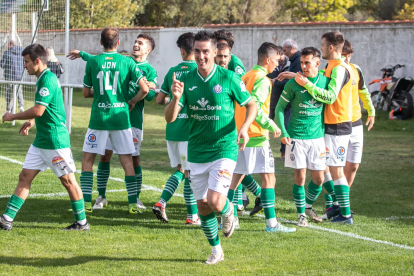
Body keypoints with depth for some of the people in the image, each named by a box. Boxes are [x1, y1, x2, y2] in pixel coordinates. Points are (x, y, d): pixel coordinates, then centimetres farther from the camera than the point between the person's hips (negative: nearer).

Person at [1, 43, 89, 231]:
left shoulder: (48, 79, -17)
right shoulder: (42, 79, 14)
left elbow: (38, 110, -23)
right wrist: (32, 122, 15)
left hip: (55, 141, -10)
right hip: (41, 141, 10)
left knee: (68, 179, 0)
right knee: (25, 177, 5)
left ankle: (82, 223, 9)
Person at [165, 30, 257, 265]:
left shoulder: (228, 78, -9)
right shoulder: (187, 80, -1)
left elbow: (252, 105, 2)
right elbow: (170, 117, -6)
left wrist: (245, 127, -16)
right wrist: (176, 98, -26)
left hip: (224, 150, -4)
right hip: (196, 153, 4)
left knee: (215, 201, -18)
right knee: (202, 206, 9)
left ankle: (229, 211, 18)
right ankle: (216, 250, 29)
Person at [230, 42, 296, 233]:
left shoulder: (246, 76, 15)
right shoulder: (262, 79, -11)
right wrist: (271, 125, -17)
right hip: (256, 137, -9)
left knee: (237, 176, 14)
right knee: (268, 177, -6)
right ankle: (271, 222, -10)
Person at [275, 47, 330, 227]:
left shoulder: (325, 81, 1)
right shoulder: (293, 84, -7)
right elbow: (279, 108, -1)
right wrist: (283, 132, -10)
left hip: (317, 136, 3)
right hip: (296, 137, -3)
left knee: (318, 178, 5)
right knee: (300, 177, -3)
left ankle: (309, 206, 30)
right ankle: (301, 213, 12)